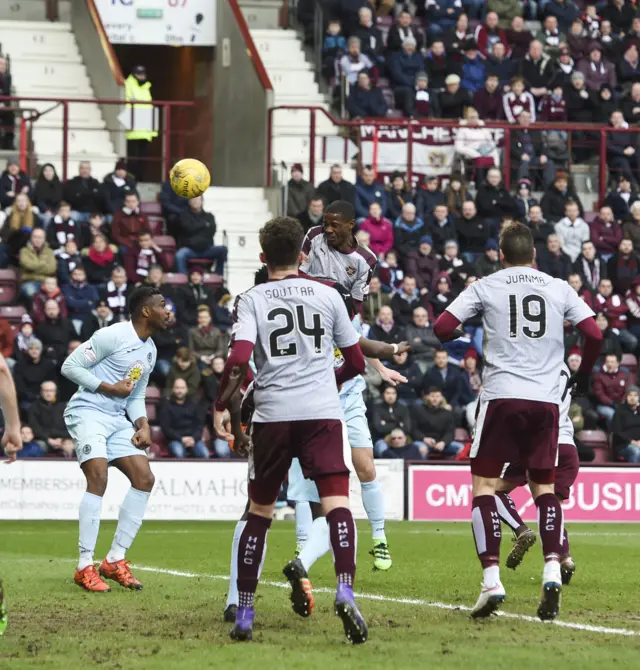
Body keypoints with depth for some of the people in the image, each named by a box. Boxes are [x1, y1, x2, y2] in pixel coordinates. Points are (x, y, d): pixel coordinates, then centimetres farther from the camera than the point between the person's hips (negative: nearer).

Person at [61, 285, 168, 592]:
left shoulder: (150, 350, 14)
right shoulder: (113, 336, -13)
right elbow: (70, 366, -14)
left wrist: (143, 426, 4)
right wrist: (110, 388, -15)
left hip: (117, 420, 9)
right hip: (87, 413, -9)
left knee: (144, 478, 0)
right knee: (98, 477, -24)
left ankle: (115, 560, 7)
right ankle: (85, 566, -19)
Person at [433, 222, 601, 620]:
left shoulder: (485, 287, 5)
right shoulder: (559, 289, 10)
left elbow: (443, 328, -2)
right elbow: (594, 334, 2)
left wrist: (460, 334, 22)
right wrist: (584, 374, 19)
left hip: (502, 396, -2)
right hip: (546, 400, 2)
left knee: (484, 484, 5)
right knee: (545, 486, 13)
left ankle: (492, 577, -8)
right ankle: (553, 568, -8)